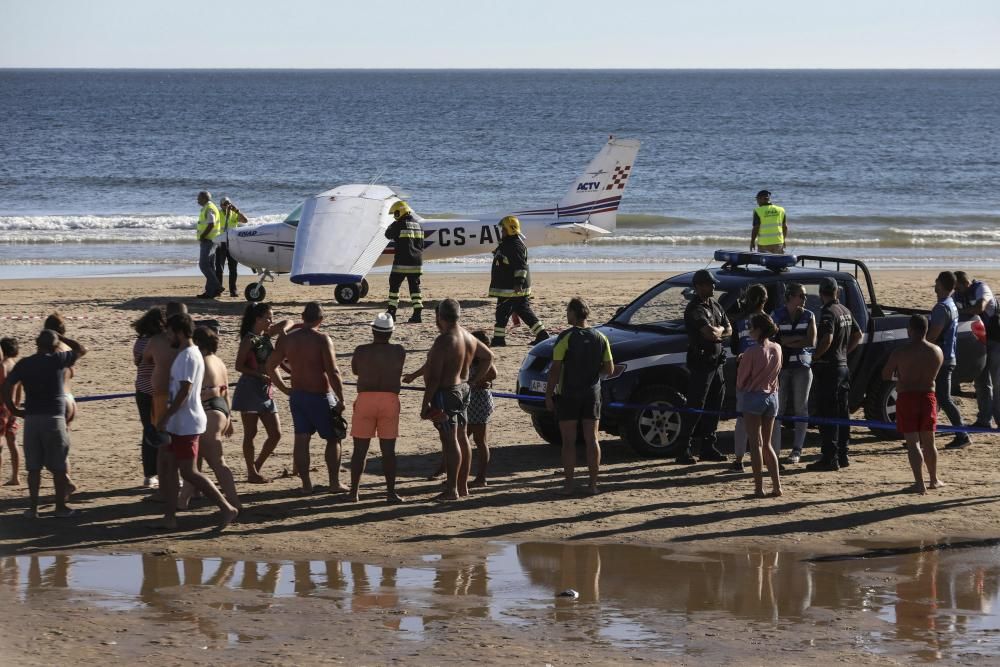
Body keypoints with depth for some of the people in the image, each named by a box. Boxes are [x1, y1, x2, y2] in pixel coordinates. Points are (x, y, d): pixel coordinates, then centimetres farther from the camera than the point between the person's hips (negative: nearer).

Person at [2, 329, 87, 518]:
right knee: (59, 466, 6)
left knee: (33, 467, 7)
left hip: (31, 419, 3)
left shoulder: (24, 364, 4)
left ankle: (33, 507, 6)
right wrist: (61, 338, 16)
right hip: (54, 418, -3)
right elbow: (81, 350, 10)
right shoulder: (57, 360, -4)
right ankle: (61, 506, 10)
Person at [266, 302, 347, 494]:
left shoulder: (287, 339, 1)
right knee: (333, 439, 9)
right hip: (320, 397, -5)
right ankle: (334, 483, 7)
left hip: (297, 396, 5)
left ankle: (306, 484, 9)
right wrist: (341, 400, -14)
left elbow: (270, 366, 9)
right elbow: (333, 372, -20)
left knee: (301, 440, 8)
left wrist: (284, 388, 16)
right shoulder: (322, 340, -16)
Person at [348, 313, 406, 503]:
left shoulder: (361, 351, -5)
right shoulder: (399, 351, -2)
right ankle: (391, 492, 4)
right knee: (388, 450, 5)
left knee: (360, 449, 5)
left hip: (365, 400, 0)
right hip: (390, 400, 0)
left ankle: (354, 491, 5)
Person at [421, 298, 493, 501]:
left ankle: (452, 490, -8)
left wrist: (426, 403, -18)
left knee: (450, 440, -8)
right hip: (463, 390, 9)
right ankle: (463, 486, 21)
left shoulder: (443, 341, -20)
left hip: (446, 393, -9)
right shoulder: (468, 337, 8)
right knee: (462, 438, 14)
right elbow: (488, 356, 21)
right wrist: (475, 380, 20)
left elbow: (434, 376, -22)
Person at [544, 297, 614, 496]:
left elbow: (555, 369, -14)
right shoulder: (600, 338, 2)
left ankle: (568, 484, 0)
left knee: (569, 441, 1)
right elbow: (609, 369, 4)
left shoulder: (566, 338, -12)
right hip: (592, 394, 4)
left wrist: (549, 394, -7)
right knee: (591, 439, 7)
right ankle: (593, 484, 6)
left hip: (568, 394, -4)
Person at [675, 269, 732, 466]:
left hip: (716, 361, 9)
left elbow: (728, 330, 13)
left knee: (714, 407, 11)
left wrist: (717, 333, -8)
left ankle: (708, 448, 18)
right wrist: (720, 329, -3)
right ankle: (683, 450, -6)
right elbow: (710, 333, -25)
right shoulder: (695, 309, -15)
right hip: (701, 362, -9)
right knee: (695, 407, -9)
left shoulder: (715, 305, 14)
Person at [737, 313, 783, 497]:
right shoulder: (777, 349, 0)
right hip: (772, 395, 6)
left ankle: (759, 487, -2)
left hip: (753, 397, -6)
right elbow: (777, 372, 9)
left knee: (756, 444, 0)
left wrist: (740, 388, 10)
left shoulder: (752, 352, -18)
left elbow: (741, 378, -8)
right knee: (767, 444, 15)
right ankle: (776, 486, 8)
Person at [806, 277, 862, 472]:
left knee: (828, 414, -7)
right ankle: (842, 455, 19)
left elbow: (827, 339, -29)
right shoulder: (845, 311, 12)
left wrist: (815, 357, -17)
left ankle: (829, 458, -8)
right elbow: (858, 334, 22)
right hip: (843, 366, 9)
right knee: (842, 413, 13)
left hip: (828, 368, -9)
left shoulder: (828, 313, -16)